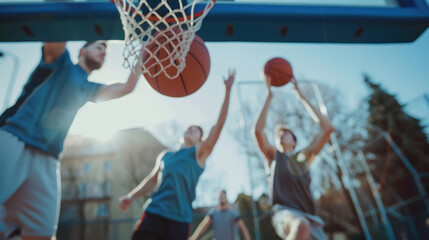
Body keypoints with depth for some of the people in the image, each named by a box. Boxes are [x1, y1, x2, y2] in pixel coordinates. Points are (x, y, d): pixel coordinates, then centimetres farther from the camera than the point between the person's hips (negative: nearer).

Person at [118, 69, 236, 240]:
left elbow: (219, 123, 0)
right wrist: (131, 197, 13)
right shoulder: (165, 155, 20)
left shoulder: (200, 152, 7)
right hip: (154, 214, 3)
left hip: (179, 220, -2)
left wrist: (227, 89, -4)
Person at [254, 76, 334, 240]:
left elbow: (327, 128, 14)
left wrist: (302, 98, 18)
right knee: (301, 225, -36)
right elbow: (258, 130, -1)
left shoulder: (304, 156, 21)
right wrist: (269, 97, 4)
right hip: (283, 212, -3)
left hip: (308, 216, 4)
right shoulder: (273, 155, 17)